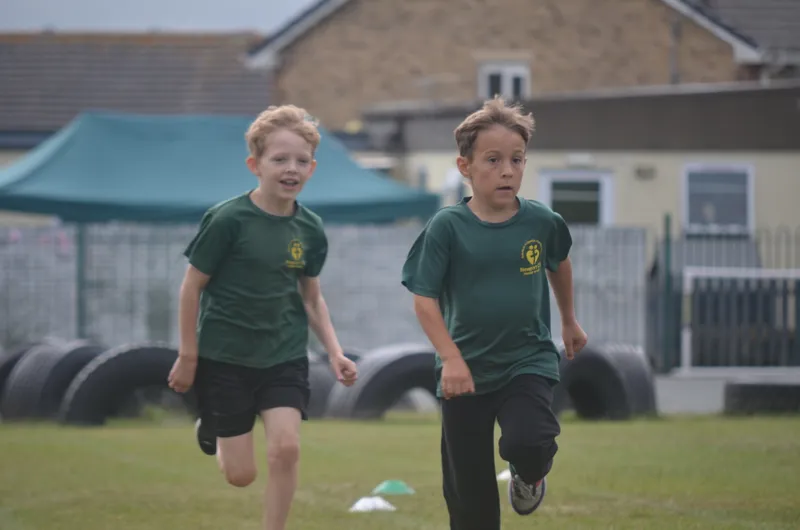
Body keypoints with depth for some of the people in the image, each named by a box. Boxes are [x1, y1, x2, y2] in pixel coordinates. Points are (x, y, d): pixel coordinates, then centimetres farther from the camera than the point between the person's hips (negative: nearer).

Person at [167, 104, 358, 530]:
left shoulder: (309, 229, -1)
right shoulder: (228, 219, -16)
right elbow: (192, 285, -8)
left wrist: (334, 351, 2)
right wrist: (188, 356, -6)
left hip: (285, 355, 3)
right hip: (225, 356, -3)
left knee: (285, 448, -16)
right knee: (241, 475, 1)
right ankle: (211, 432, 38)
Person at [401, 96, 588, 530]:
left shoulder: (541, 221, -5)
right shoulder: (448, 226, -12)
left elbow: (557, 263, 17)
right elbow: (425, 298, -11)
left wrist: (569, 321, 29)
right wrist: (450, 358, -23)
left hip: (528, 361, 0)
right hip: (465, 371, 0)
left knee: (527, 444, -27)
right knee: (469, 494, 5)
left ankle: (528, 475, 10)